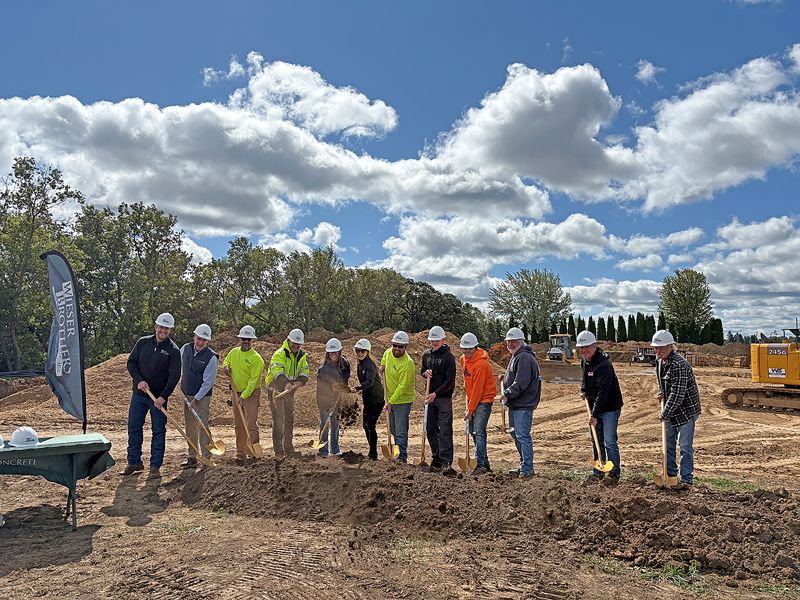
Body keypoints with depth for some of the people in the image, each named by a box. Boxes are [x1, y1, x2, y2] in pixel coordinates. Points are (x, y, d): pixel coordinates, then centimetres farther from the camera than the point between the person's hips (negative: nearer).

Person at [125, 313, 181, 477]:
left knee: (159, 431, 2)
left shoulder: (173, 350, -8)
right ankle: (134, 462, 22)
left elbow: (174, 376, -12)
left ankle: (155, 466, 10)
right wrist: (139, 380, -12)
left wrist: (163, 397, -20)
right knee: (134, 428, 9)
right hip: (139, 394, 3)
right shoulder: (143, 342, 3)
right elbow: (131, 362, 4)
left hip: (159, 397, -3)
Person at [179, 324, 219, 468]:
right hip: (186, 394, 6)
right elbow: (178, 364, 21)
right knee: (190, 427, 11)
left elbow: (208, 383, -17)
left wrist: (195, 399, -17)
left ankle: (206, 458, 0)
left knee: (202, 426, -7)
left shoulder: (211, 357, -17)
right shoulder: (185, 348, -1)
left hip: (202, 396, -5)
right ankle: (191, 457, 21)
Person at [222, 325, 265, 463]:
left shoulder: (256, 358, -16)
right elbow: (226, 361, 25)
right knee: (238, 426, 12)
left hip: (251, 393, -7)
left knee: (251, 424, -10)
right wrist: (226, 366, 0)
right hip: (236, 392, 7)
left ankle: (253, 454, -4)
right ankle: (241, 454, 22)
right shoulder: (233, 352, 4)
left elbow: (253, 380, -19)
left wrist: (243, 396, -23)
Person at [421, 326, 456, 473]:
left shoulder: (448, 357, -10)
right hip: (430, 396, 6)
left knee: (445, 431, -9)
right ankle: (436, 459, 21)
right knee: (431, 430, 10)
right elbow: (422, 370, 23)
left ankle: (446, 463, -10)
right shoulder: (426, 354, 9)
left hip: (444, 398, -6)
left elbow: (450, 381, -13)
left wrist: (436, 394, -18)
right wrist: (425, 373, -2)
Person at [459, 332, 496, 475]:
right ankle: (485, 463, 21)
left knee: (479, 432, -14)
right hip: (473, 399, 9)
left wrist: (470, 410, -17)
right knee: (473, 431, 11)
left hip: (484, 400, -9)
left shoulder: (481, 363, -22)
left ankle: (481, 465, -13)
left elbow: (478, 389, -21)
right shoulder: (464, 359, 6)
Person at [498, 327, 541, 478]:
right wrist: (505, 377, 12)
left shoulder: (524, 358, -16)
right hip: (514, 404, 11)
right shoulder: (515, 357, 19)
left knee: (522, 436, -8)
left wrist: (507, 394, -17)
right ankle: (524, 465, 26)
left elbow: (521, 383, -23)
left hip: (523, 405, -11)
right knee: (516, 434, 16)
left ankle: (527, 468, -1)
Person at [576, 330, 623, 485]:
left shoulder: (603, 364, -25)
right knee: (596, 441, 14)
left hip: (609, 408, -9)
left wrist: (594, 414, -28)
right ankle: (598, 472, 23)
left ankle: (614, 474, 7)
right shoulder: (585, 360, 4)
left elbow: (603, 392, -27)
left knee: (610, 442, -5)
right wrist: (583, 390, 8)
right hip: (594, 407, 9)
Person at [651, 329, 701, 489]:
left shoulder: (679, 365, -27)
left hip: (686, 410, -9)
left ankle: (686, 479, 7)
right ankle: (670, 473, 30)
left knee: (685, 446, -2)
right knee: (668, 442, 17)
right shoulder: (661, 361, 3)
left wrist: (665, 413, -22)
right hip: (671, 410, 9)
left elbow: (677, 394, -29)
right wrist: (661, 392, 5)